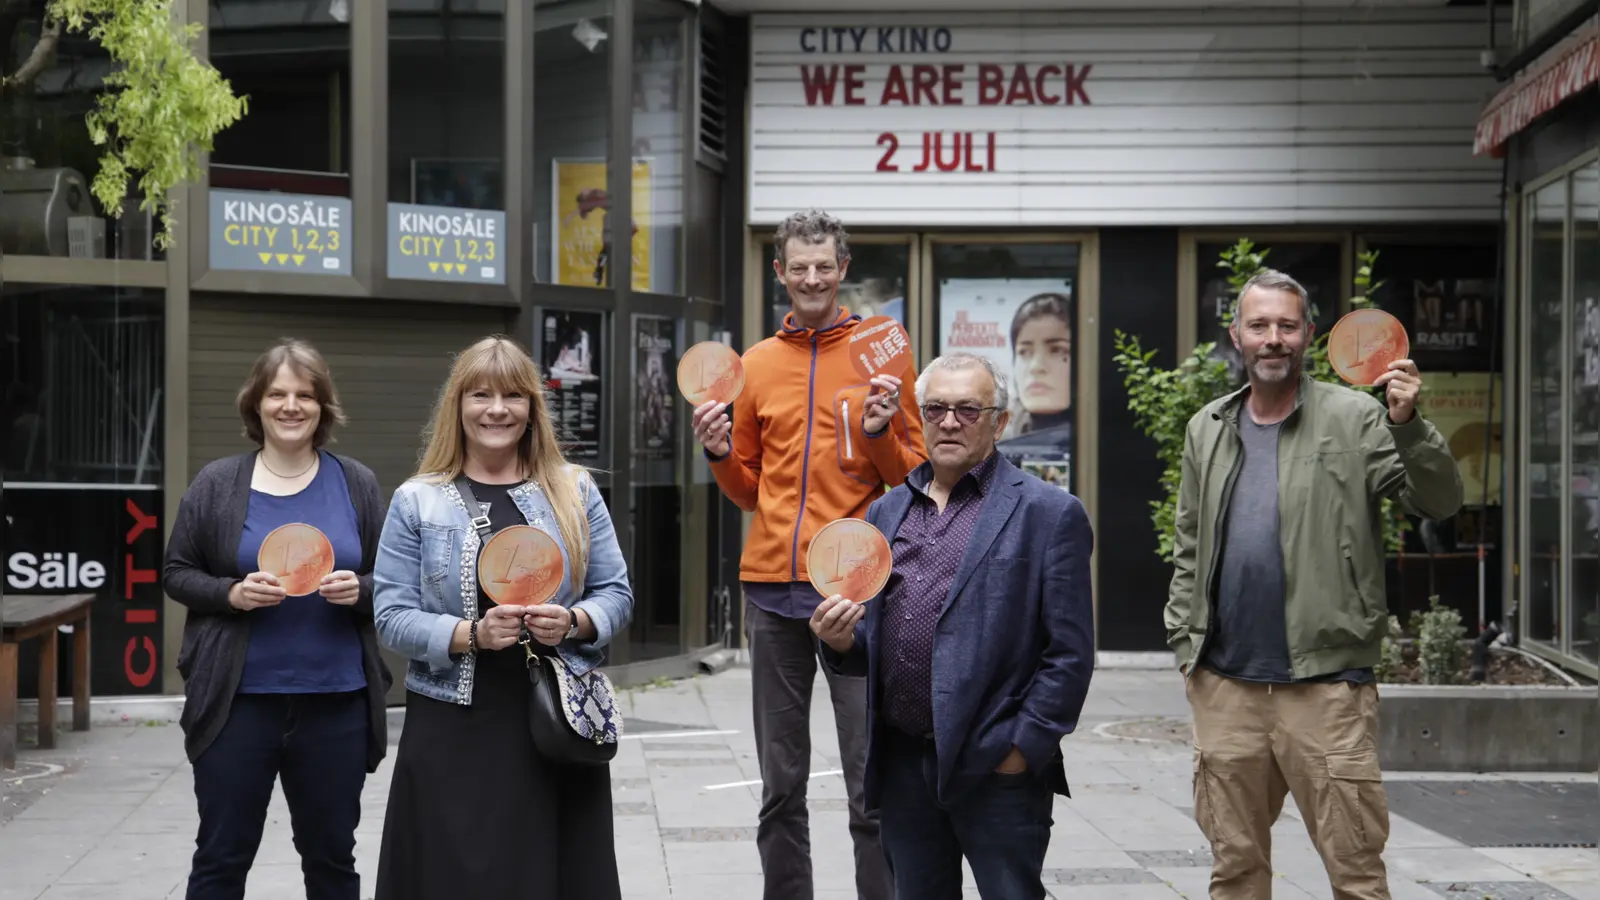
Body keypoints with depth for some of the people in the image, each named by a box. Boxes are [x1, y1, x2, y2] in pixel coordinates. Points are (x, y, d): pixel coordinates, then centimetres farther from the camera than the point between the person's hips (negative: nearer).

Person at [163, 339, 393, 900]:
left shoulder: (357, 484, 4)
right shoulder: (217, 484, 1)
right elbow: (176, 573, 5)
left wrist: (359, 591, -13)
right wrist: (232, 594, -13)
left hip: (335, 702, 1)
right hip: (238, 701, -1)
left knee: (332, 855, 13)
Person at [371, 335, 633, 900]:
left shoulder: (575, 491, 8)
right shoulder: (417, 501, 3)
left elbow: (616, 594, 10)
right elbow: (392, 616, -1)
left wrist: (575, 623, -11)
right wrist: (470, 634, -16)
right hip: (454, 730, -1)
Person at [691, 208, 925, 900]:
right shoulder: (759, 364, 12)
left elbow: (915, 482, 3)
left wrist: (881, 433, -14)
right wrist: (721, 456, 0)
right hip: (773, 588, 4)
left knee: (872, 786, -3)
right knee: (781, 785, 10)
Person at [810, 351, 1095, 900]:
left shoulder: (1047, 514, -3)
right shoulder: (887, 512, 15)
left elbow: (1070, 653, -7)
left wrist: (1026, 747, -12)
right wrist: (841, 641, -3)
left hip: (997, 768, -5)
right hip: (903, 765, 6)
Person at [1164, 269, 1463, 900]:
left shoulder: (1354, 419, -1)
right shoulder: (1207, 429, 13)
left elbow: (1440, 503, -9)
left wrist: (1409, 426, -23)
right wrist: (1184, 640, 11)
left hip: (1326, 684, -4)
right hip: (1226, 684, 4)